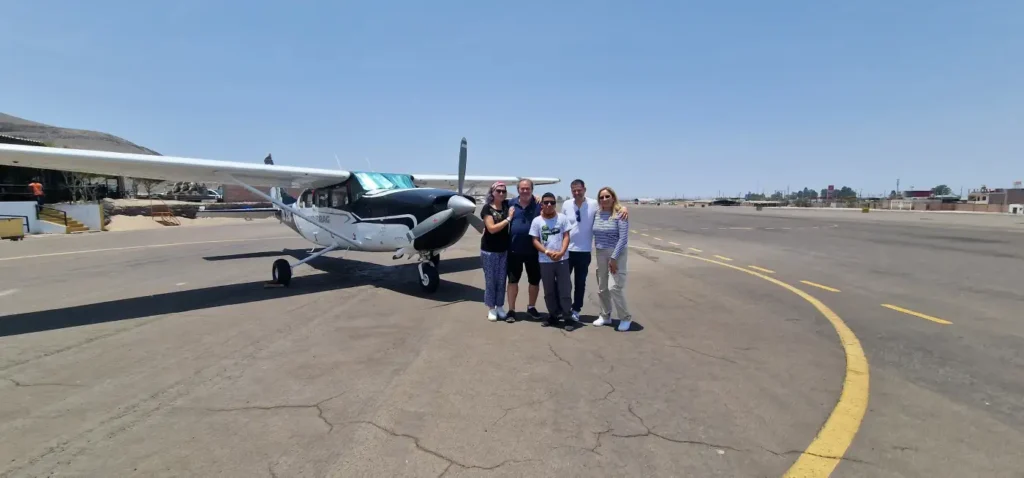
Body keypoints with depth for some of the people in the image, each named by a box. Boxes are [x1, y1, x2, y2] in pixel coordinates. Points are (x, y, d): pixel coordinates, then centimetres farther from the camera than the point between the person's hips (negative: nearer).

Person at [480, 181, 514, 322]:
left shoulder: (507, 205, 2)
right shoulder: (487, 208, -10)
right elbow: (492, 228, -19)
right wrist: (508, 218, -17)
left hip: (504, 250, 4)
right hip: (489, 250, -4)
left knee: (501, 280, 10)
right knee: (490, 280, 4)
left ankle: (500, 307, 23)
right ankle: (491, 309, 17)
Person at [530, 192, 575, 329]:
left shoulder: (562, 218, 0)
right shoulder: (537, 221, 1)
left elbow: (566, 236, -1)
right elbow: (535, 241, 0)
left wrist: (561, 252, -17)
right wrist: (548, 252, -15)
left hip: (562, 260, -1)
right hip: (545, 261, 1)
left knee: (565, 289, 0)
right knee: (549, 291, 11)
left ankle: (567, 317, 8)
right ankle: (554, 315, 25)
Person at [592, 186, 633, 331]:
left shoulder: (620, 214, -10)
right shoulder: (597, 214, 6)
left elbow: (623, 238, -15)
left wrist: (614, 258, -18)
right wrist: (598, 252, 1)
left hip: (617, 253, -6)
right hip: (600, 253, 6)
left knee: (615, 287, -10)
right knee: (601, 288, 10)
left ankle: (625, 318, 8)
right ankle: (605, 316, 26)